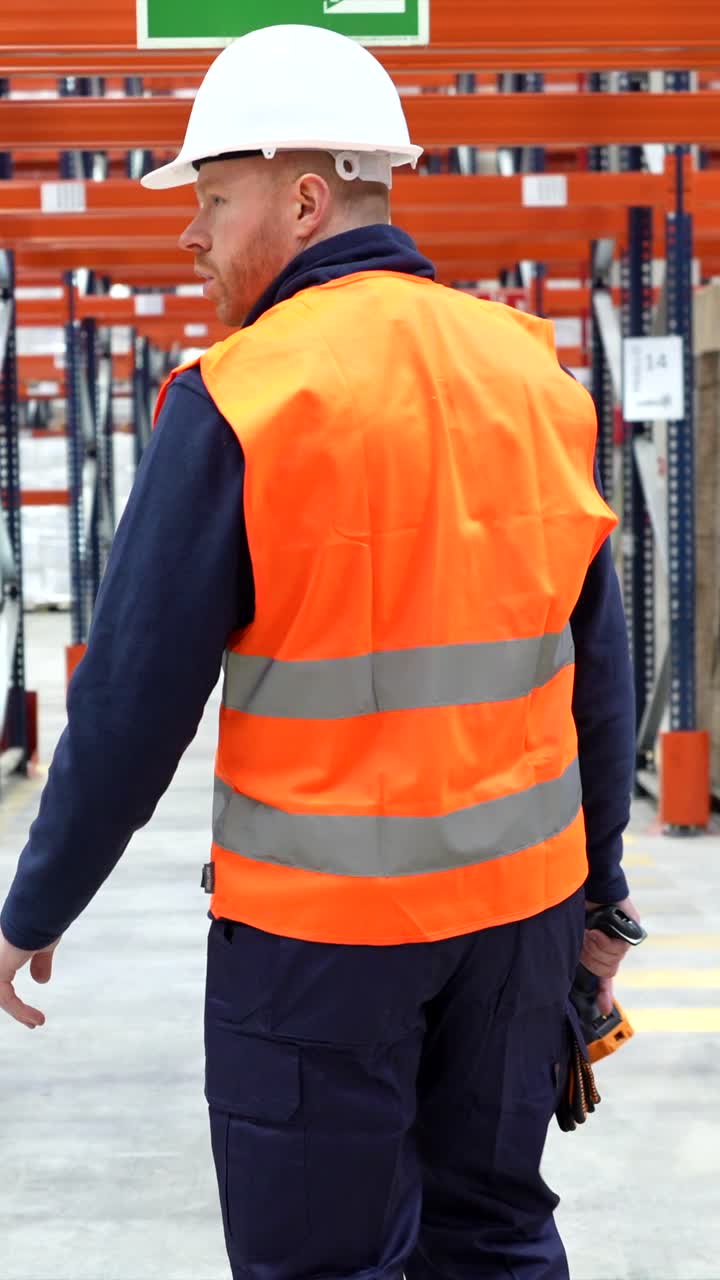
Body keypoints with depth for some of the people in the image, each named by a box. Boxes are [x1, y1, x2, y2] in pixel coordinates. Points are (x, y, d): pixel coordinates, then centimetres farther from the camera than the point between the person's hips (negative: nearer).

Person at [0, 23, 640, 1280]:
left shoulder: (238, 402, -13)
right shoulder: (533, 374, 2)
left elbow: (133, 701, -12)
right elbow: (600, 667, 6)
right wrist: (600, 886, 16)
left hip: (321, 914, -5)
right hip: (523, 892, 5)